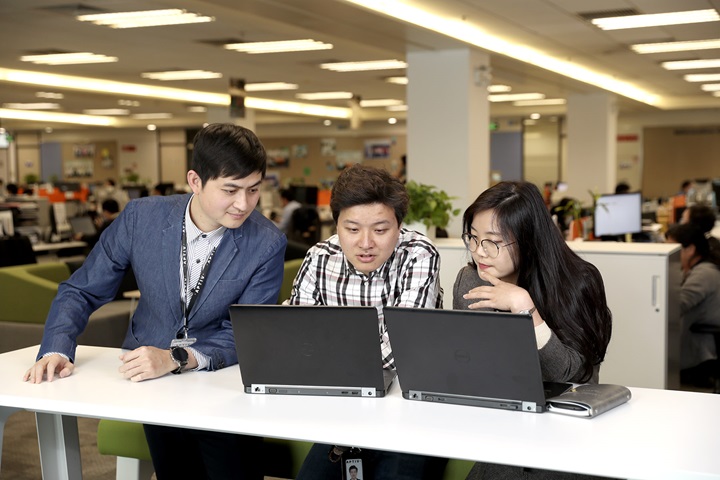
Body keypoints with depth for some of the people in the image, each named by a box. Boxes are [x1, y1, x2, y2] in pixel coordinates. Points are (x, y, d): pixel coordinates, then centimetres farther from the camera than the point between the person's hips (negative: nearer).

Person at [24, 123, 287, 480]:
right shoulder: (141, 218, -8)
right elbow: (81, 292, 2)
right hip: (147, 378, 2)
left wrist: (175, 358, -28)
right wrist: (57, 350, -15)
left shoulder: (267, 244, -13)